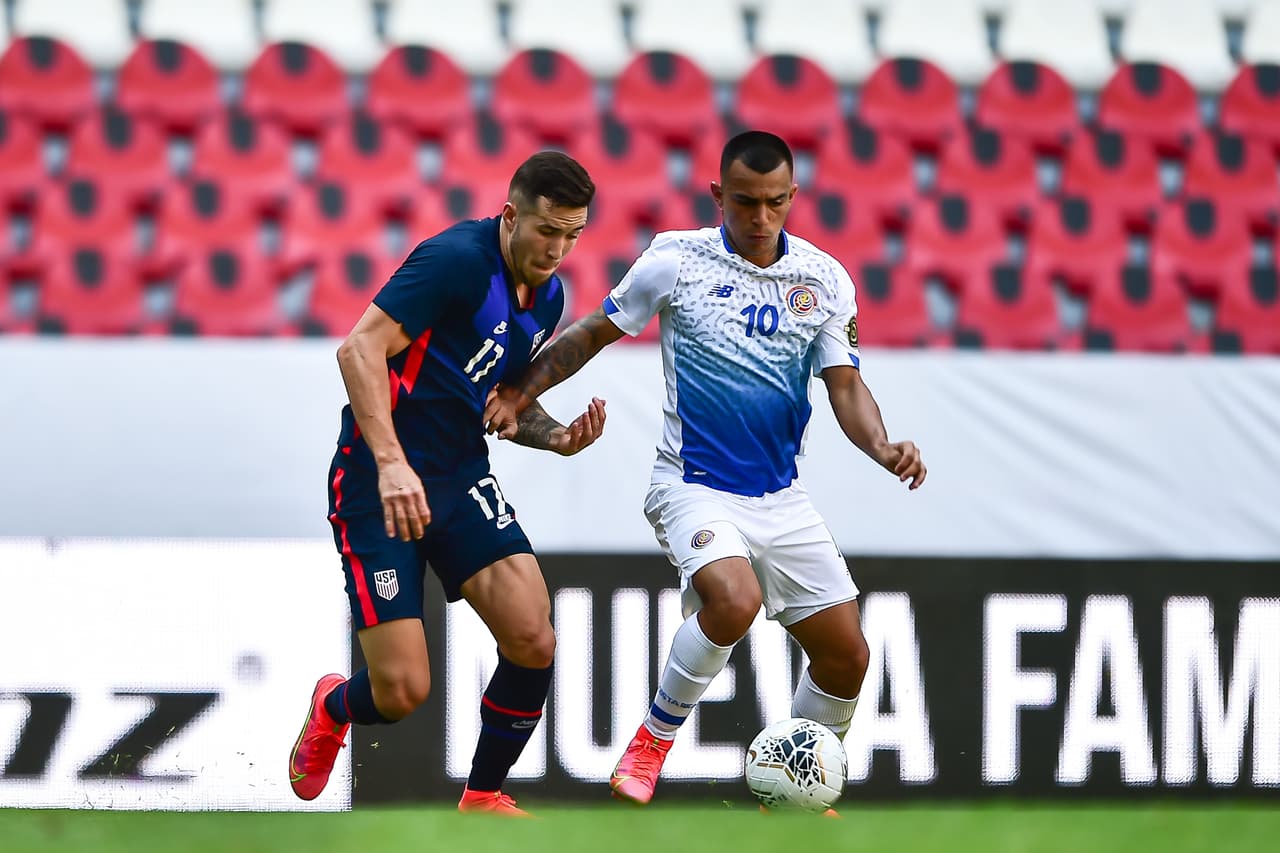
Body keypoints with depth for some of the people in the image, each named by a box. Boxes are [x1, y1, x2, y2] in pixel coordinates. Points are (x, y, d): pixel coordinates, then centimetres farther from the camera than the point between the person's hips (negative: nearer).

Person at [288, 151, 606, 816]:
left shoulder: (547, 296, 8)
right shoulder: (457, 259, -18)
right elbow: (359, 348, -26)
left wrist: (557, 436, 1)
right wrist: (391, 462, -34)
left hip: (461, 478, 7)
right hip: (377, 484, -7)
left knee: (533, 643, -13)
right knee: (402, 691, -11)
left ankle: (482, 800, 10)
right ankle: (332, 708, 28)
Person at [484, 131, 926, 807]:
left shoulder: (824, 279, 2)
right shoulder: (677, 259, -6)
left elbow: (845, 385, 3)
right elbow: (595, 333, 4)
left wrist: (883, 447, -16)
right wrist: (520, 392, -6)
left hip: (780, 495, 5)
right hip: (694, 485, -5)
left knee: (846, 655, 2)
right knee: (734, 599, -33)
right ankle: (653, 741, -11)